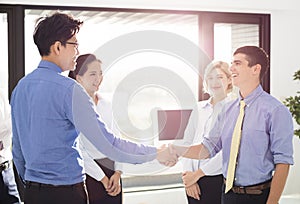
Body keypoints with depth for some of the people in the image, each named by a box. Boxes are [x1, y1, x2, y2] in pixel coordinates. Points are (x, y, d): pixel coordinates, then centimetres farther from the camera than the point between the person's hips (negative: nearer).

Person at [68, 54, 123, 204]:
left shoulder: (106, 105, 11)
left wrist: (118, 173, -1)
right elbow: (77, 150, -13)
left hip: (112, 175, 6)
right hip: (89, 175, -6)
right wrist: (102, 178, -9)